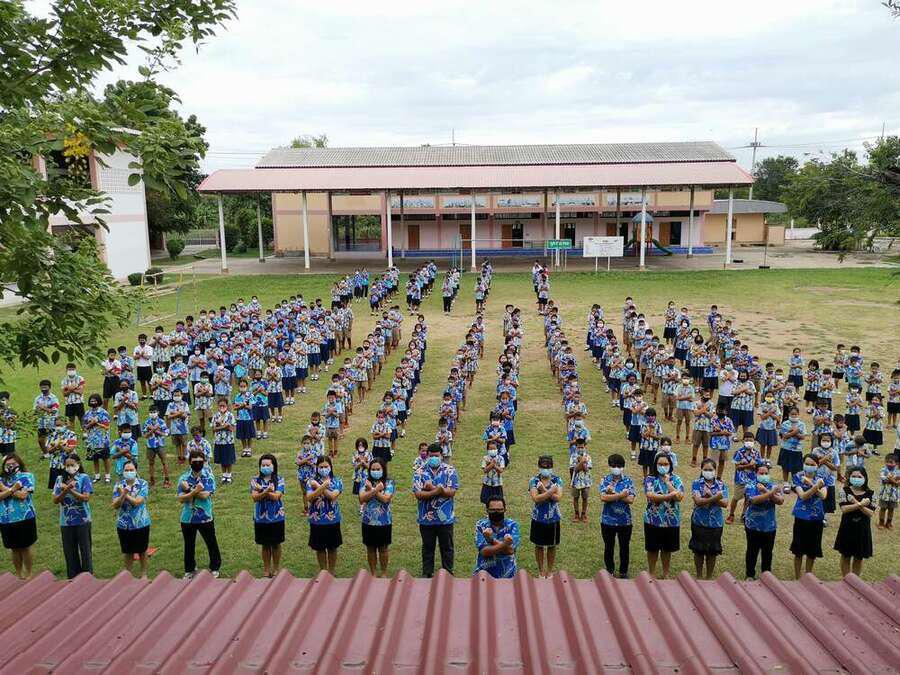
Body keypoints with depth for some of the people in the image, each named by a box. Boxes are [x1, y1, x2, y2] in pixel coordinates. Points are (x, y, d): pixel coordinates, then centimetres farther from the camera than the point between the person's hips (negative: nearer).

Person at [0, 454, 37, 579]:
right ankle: (18, 574, 27)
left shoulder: (26, 476, -2)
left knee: (27, 547, 5)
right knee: (14, 548, 13)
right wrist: (13, 489, -17)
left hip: (25, 518, -3)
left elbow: (23, 495, -14)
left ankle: (28, 574, 17)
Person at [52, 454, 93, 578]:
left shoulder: (84, 478, -5)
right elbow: (55, 500, 0)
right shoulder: (60, 479, 5)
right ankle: (73, 576, 23)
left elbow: (86, 498, -14)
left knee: (85, 549, 3)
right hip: (66, 521, 3)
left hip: (82, 520, -3)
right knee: (69, 551, 10)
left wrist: (70, 489, -17)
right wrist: (65, 490, -16)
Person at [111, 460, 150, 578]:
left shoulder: (143, 484, -7)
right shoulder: (119, 485, 2)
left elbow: (137, 502, -19)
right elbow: (115, 505, -6)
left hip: (140, 523, -2)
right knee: (127, 552, 12)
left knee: (142, 551, 11)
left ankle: (143, 574, 26)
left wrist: (125, 494, -15)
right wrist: (122, 495, -21)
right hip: (124, 524, 2)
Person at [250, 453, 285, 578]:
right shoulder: (255, 480, -1)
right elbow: (255, 497, -14)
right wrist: (267, 491, -30)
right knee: (265, 545, 12)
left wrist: (261, 491, -24)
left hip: (276, 517, -1)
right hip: (261, 518, 1)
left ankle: (276, 569, 24)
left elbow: (276, 496, -17)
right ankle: (266, 569, 25)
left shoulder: (279, 479, -6)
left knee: (276, 544, 10)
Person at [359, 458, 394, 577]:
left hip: (384, 522, -2)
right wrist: (376, 489, -21)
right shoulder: (366, 482, 1)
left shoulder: (389, 483, -5)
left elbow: (385, 499, -19)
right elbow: (362, 499, -12)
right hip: (368, 522, 2)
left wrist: (371, 489, -17)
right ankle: (373, 573, 25)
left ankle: (384, 573, 25)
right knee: (370, 548, 11)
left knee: (383, 548, 10)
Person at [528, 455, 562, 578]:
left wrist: (544, 490, -25)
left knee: (552, 546, 13)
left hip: (553, 518, 1)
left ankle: (549, 571, 29)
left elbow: (558, 497, -18)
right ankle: (541, 571, 29)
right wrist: (550, 491, -27)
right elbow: (535, 498, -21)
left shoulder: (557, 480, -5)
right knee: (539, 546, 12)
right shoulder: (534, 480, -8)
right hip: (538, 518, -1)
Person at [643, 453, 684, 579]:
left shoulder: (675, 479, 0)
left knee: (667, 549, 15)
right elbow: (650, 496, -20)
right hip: (653, 520, -1)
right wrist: (668, 496, -29)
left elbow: (679, 497, -14)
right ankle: (652, 573, 27)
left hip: (671, 521, 1)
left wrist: (667, 482, -15)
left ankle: (666, 573, 32)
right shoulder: (650, 479, -4)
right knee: (653, 548, 10)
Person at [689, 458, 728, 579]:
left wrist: (710, 496, -22)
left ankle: (709, 576, 26)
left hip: (716, 523, 1)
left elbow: (725, 503, -9)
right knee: (699, 551, 9)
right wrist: (715, 498, -30)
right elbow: (698, 501, -19)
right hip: (699, 523, -1)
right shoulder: (697, 483, -5)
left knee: (712, 552, 10)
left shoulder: (721, 485, 0)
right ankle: (699, 576, 26)